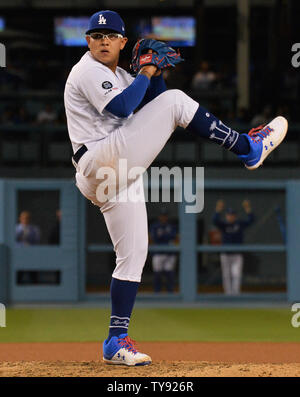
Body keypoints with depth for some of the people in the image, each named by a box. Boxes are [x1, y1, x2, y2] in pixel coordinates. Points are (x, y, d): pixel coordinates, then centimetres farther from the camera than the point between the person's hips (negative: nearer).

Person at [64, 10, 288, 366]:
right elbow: (121, 107, -18)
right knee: (175, 101, -11)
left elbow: (150, 104, 21)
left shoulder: (120, 77, 26)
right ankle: (250, 148, -5)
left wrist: (156, 74, 6)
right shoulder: (87, 71, -3)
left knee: (133, 256, 7)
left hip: (117, 177, 10)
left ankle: (116, 342, 7)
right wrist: (145, 74, -6)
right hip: (102, 161, -10)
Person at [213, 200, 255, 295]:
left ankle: (236, 294, -16)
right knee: (226, 276, 5)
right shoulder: (223, 224, -2)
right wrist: (218, 210, -40)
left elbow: (250, 220, -15)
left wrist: (248, 209, -32)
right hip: (225, 255, 1)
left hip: (237, 255, -1)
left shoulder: (240, 224, 1)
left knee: (237, 276, -13)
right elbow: (215, 221, -22)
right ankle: (228, 294, 15)